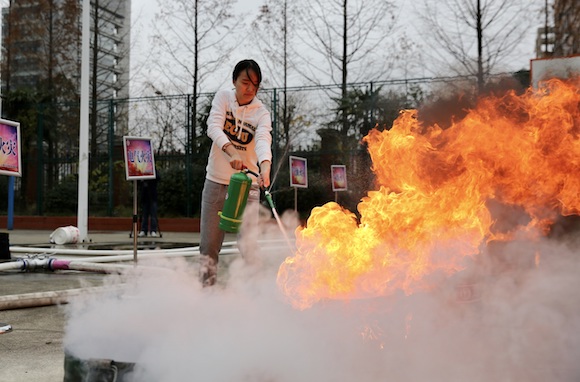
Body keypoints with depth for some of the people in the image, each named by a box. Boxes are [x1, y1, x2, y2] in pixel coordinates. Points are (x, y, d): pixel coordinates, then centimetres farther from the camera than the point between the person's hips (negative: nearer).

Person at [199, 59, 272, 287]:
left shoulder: (261, 113, -5)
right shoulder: (223, 98, -2)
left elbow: (263, 140, -24)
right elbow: (214, 127, -19)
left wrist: (265, 165, -46)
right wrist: (230, 151, -38)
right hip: (216, 180, 2)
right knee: (210, 242, 8)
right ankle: (206, 284, 22)